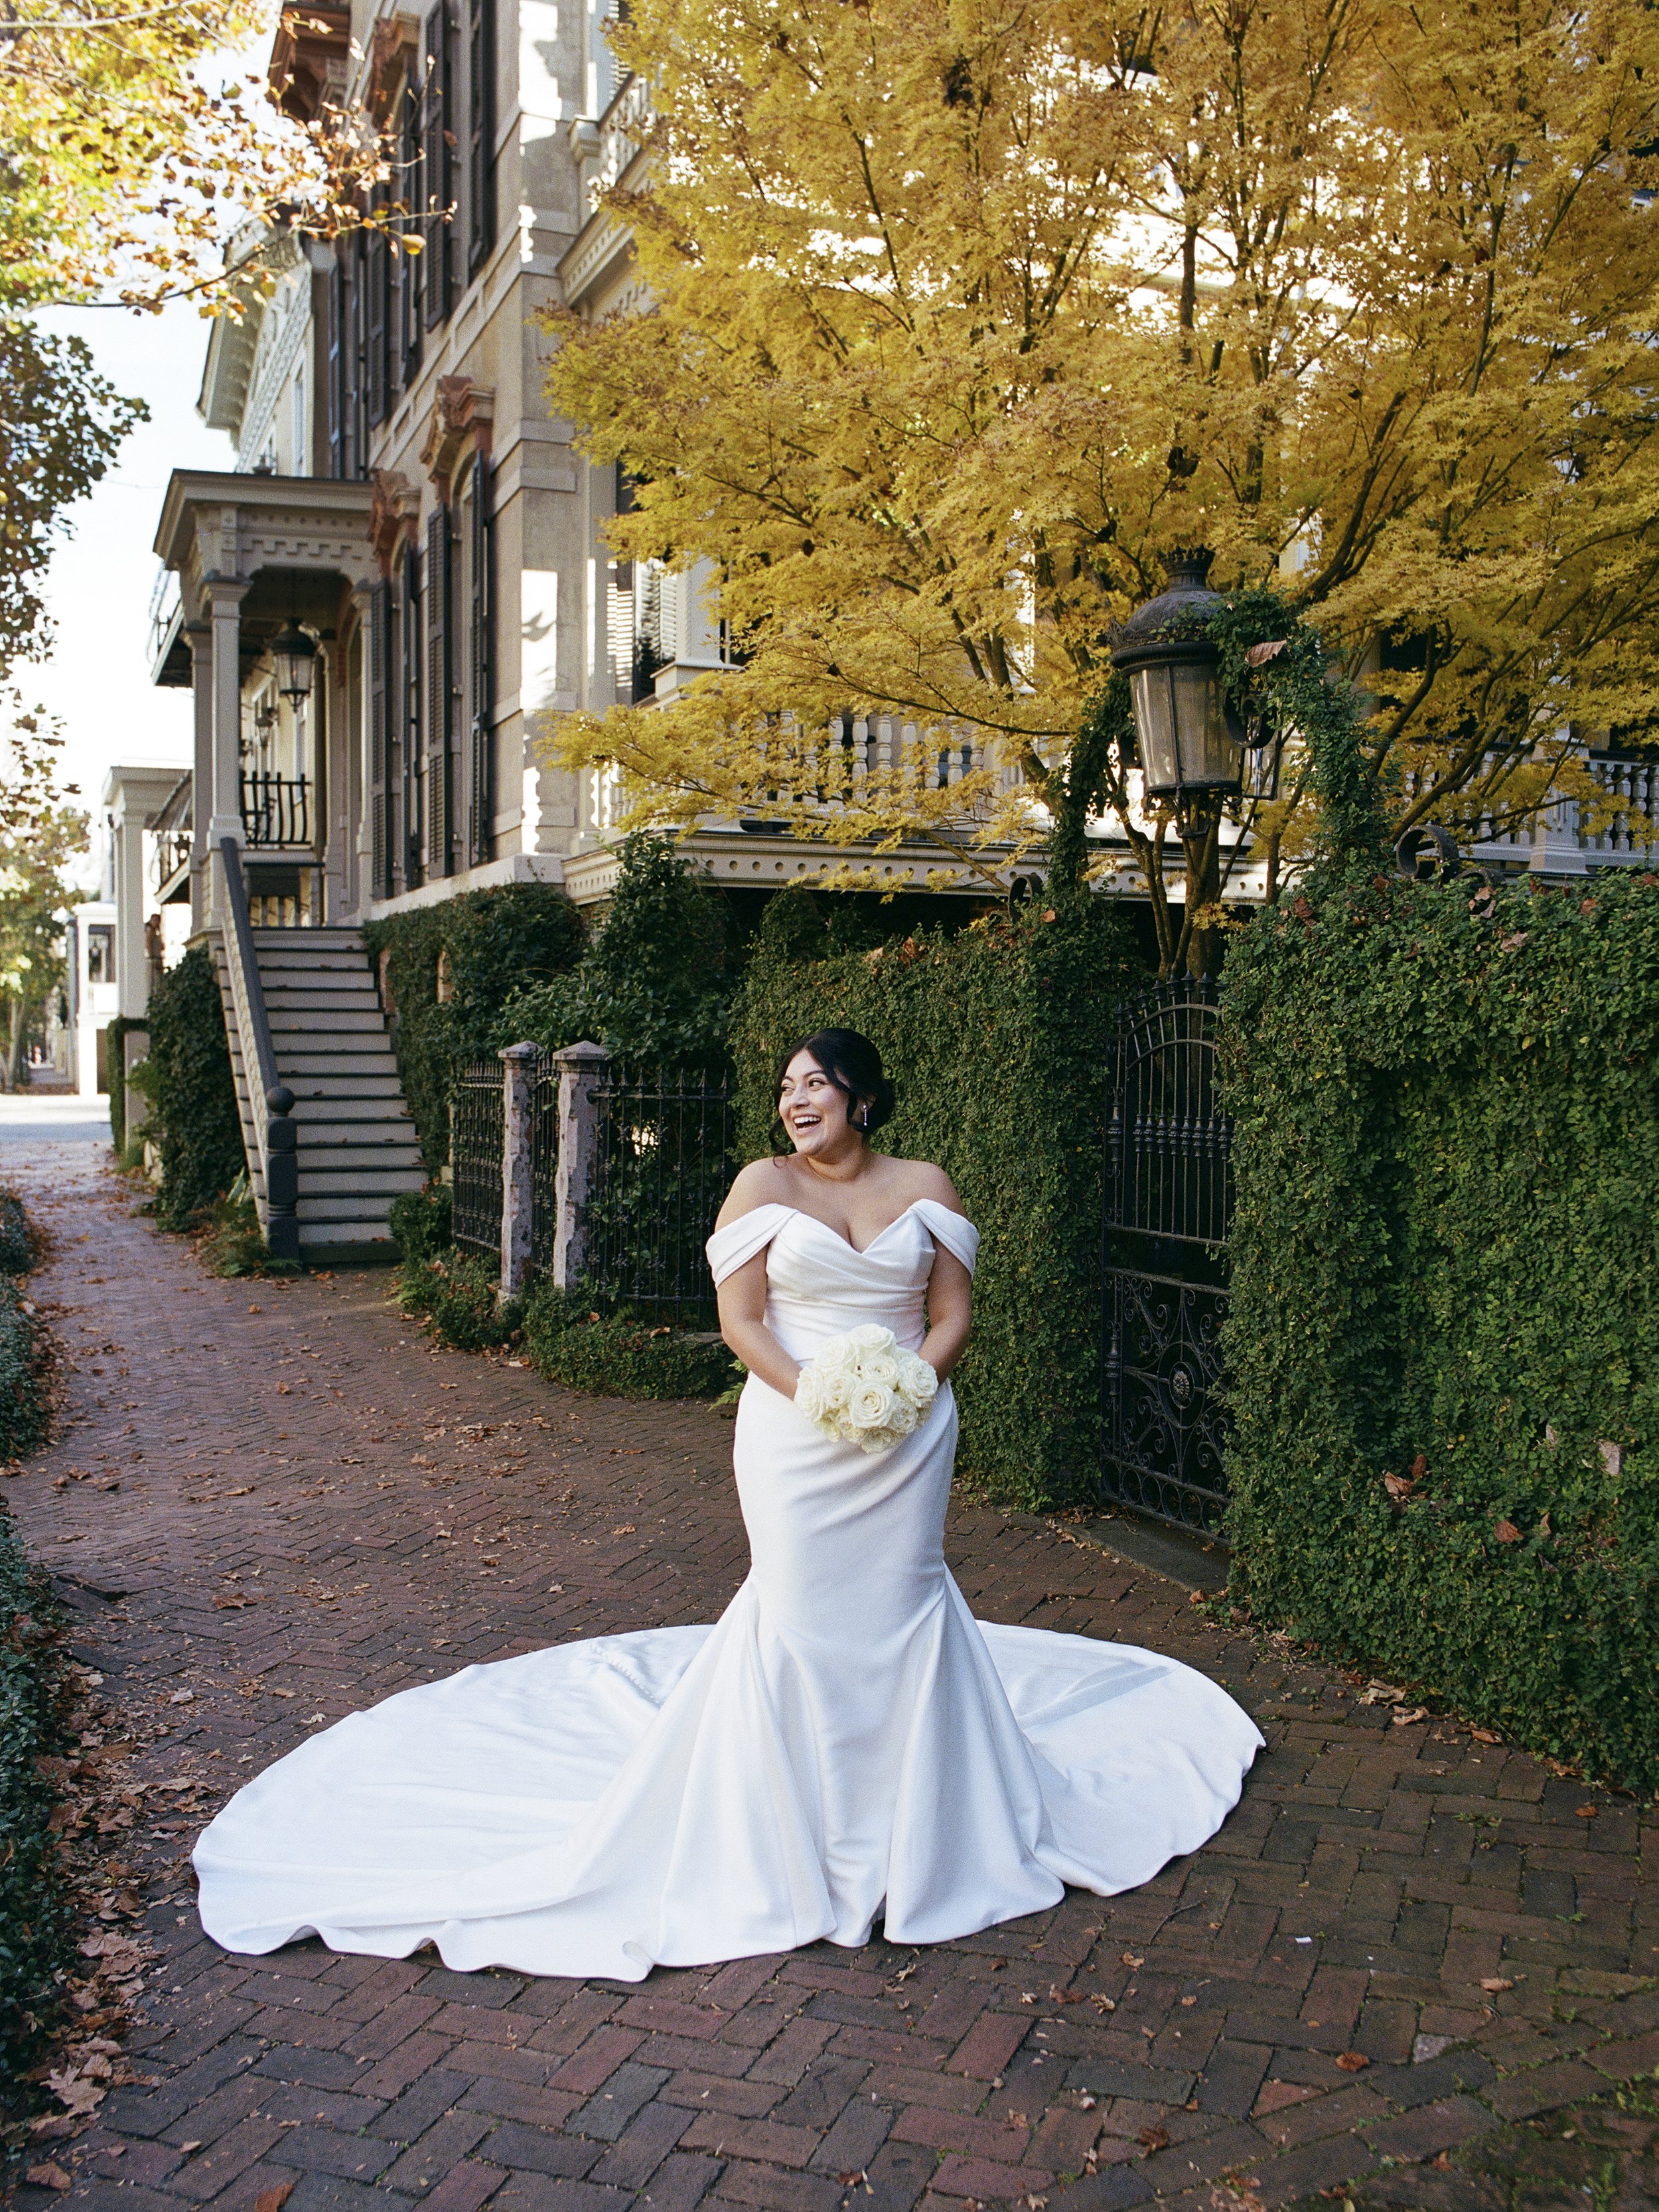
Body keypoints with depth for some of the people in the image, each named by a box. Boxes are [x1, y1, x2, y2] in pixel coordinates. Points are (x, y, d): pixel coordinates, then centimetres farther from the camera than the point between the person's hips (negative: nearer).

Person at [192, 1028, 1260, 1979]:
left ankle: (920, 1820, 26)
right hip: (795, 1435, -1)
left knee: (903, 1605, 7)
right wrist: (813, 1394, -18)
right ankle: (799, 1821, 18)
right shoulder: (764, 1185, -1)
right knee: (800, 1608, 0)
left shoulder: (926, 1187, 3)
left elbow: (954, 1312, 4)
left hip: (910, 1431, 2)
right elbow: (740, 1320, -5)